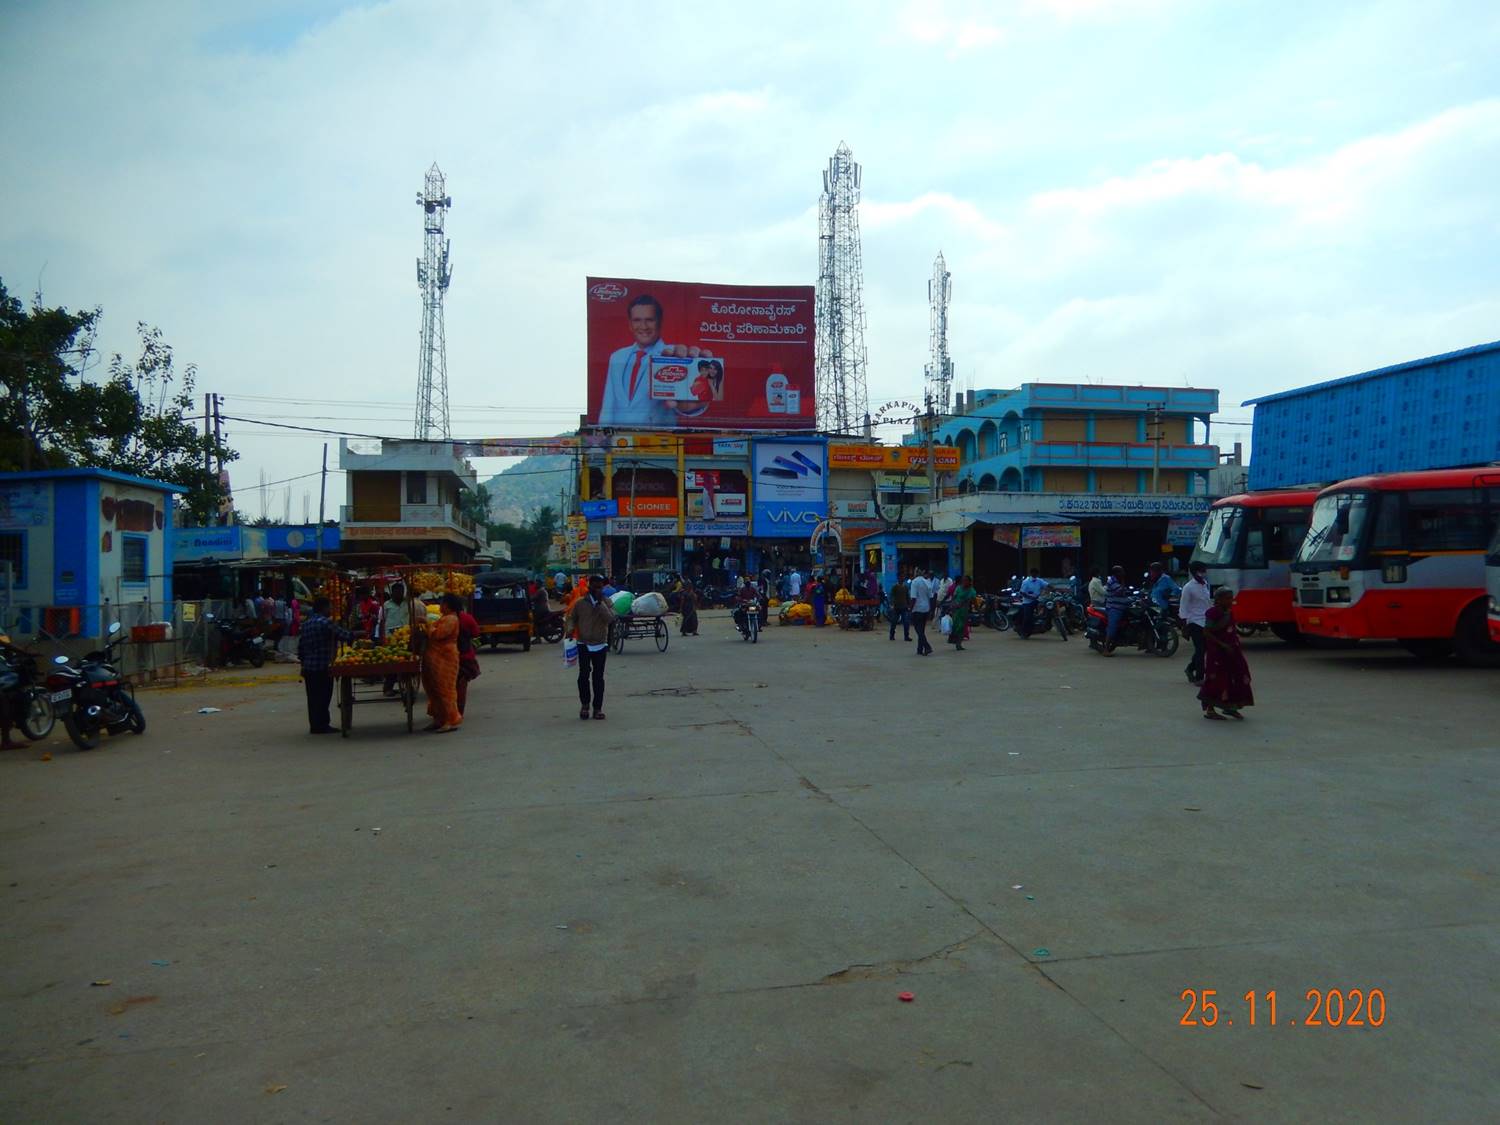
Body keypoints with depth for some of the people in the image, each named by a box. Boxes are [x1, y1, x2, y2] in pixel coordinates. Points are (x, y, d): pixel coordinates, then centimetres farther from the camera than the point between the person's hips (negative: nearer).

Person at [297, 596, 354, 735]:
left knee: (313, 697, 12)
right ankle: (321, 725, 3)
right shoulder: (325, 622, -12)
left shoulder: (306, 623, 13)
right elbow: (344, 635, -17)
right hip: (323, 667, -8)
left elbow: (300, 645, 16)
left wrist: (303, 661, 21)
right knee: (323, 697, -1)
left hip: (308, 667, 8)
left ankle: (315, 725, 17)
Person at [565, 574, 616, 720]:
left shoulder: (606, 603, 1)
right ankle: (584, 704, 14)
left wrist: (600, 602, -17)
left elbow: (610, 618, -16)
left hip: (600, 645, 0)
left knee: (598, 677, 3)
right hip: (583, 644, 0)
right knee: (583, 675, -4)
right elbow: (571, 618, 9)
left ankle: (598, 708, 11)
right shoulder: (580, 603, 0)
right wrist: (570, 629, -10)